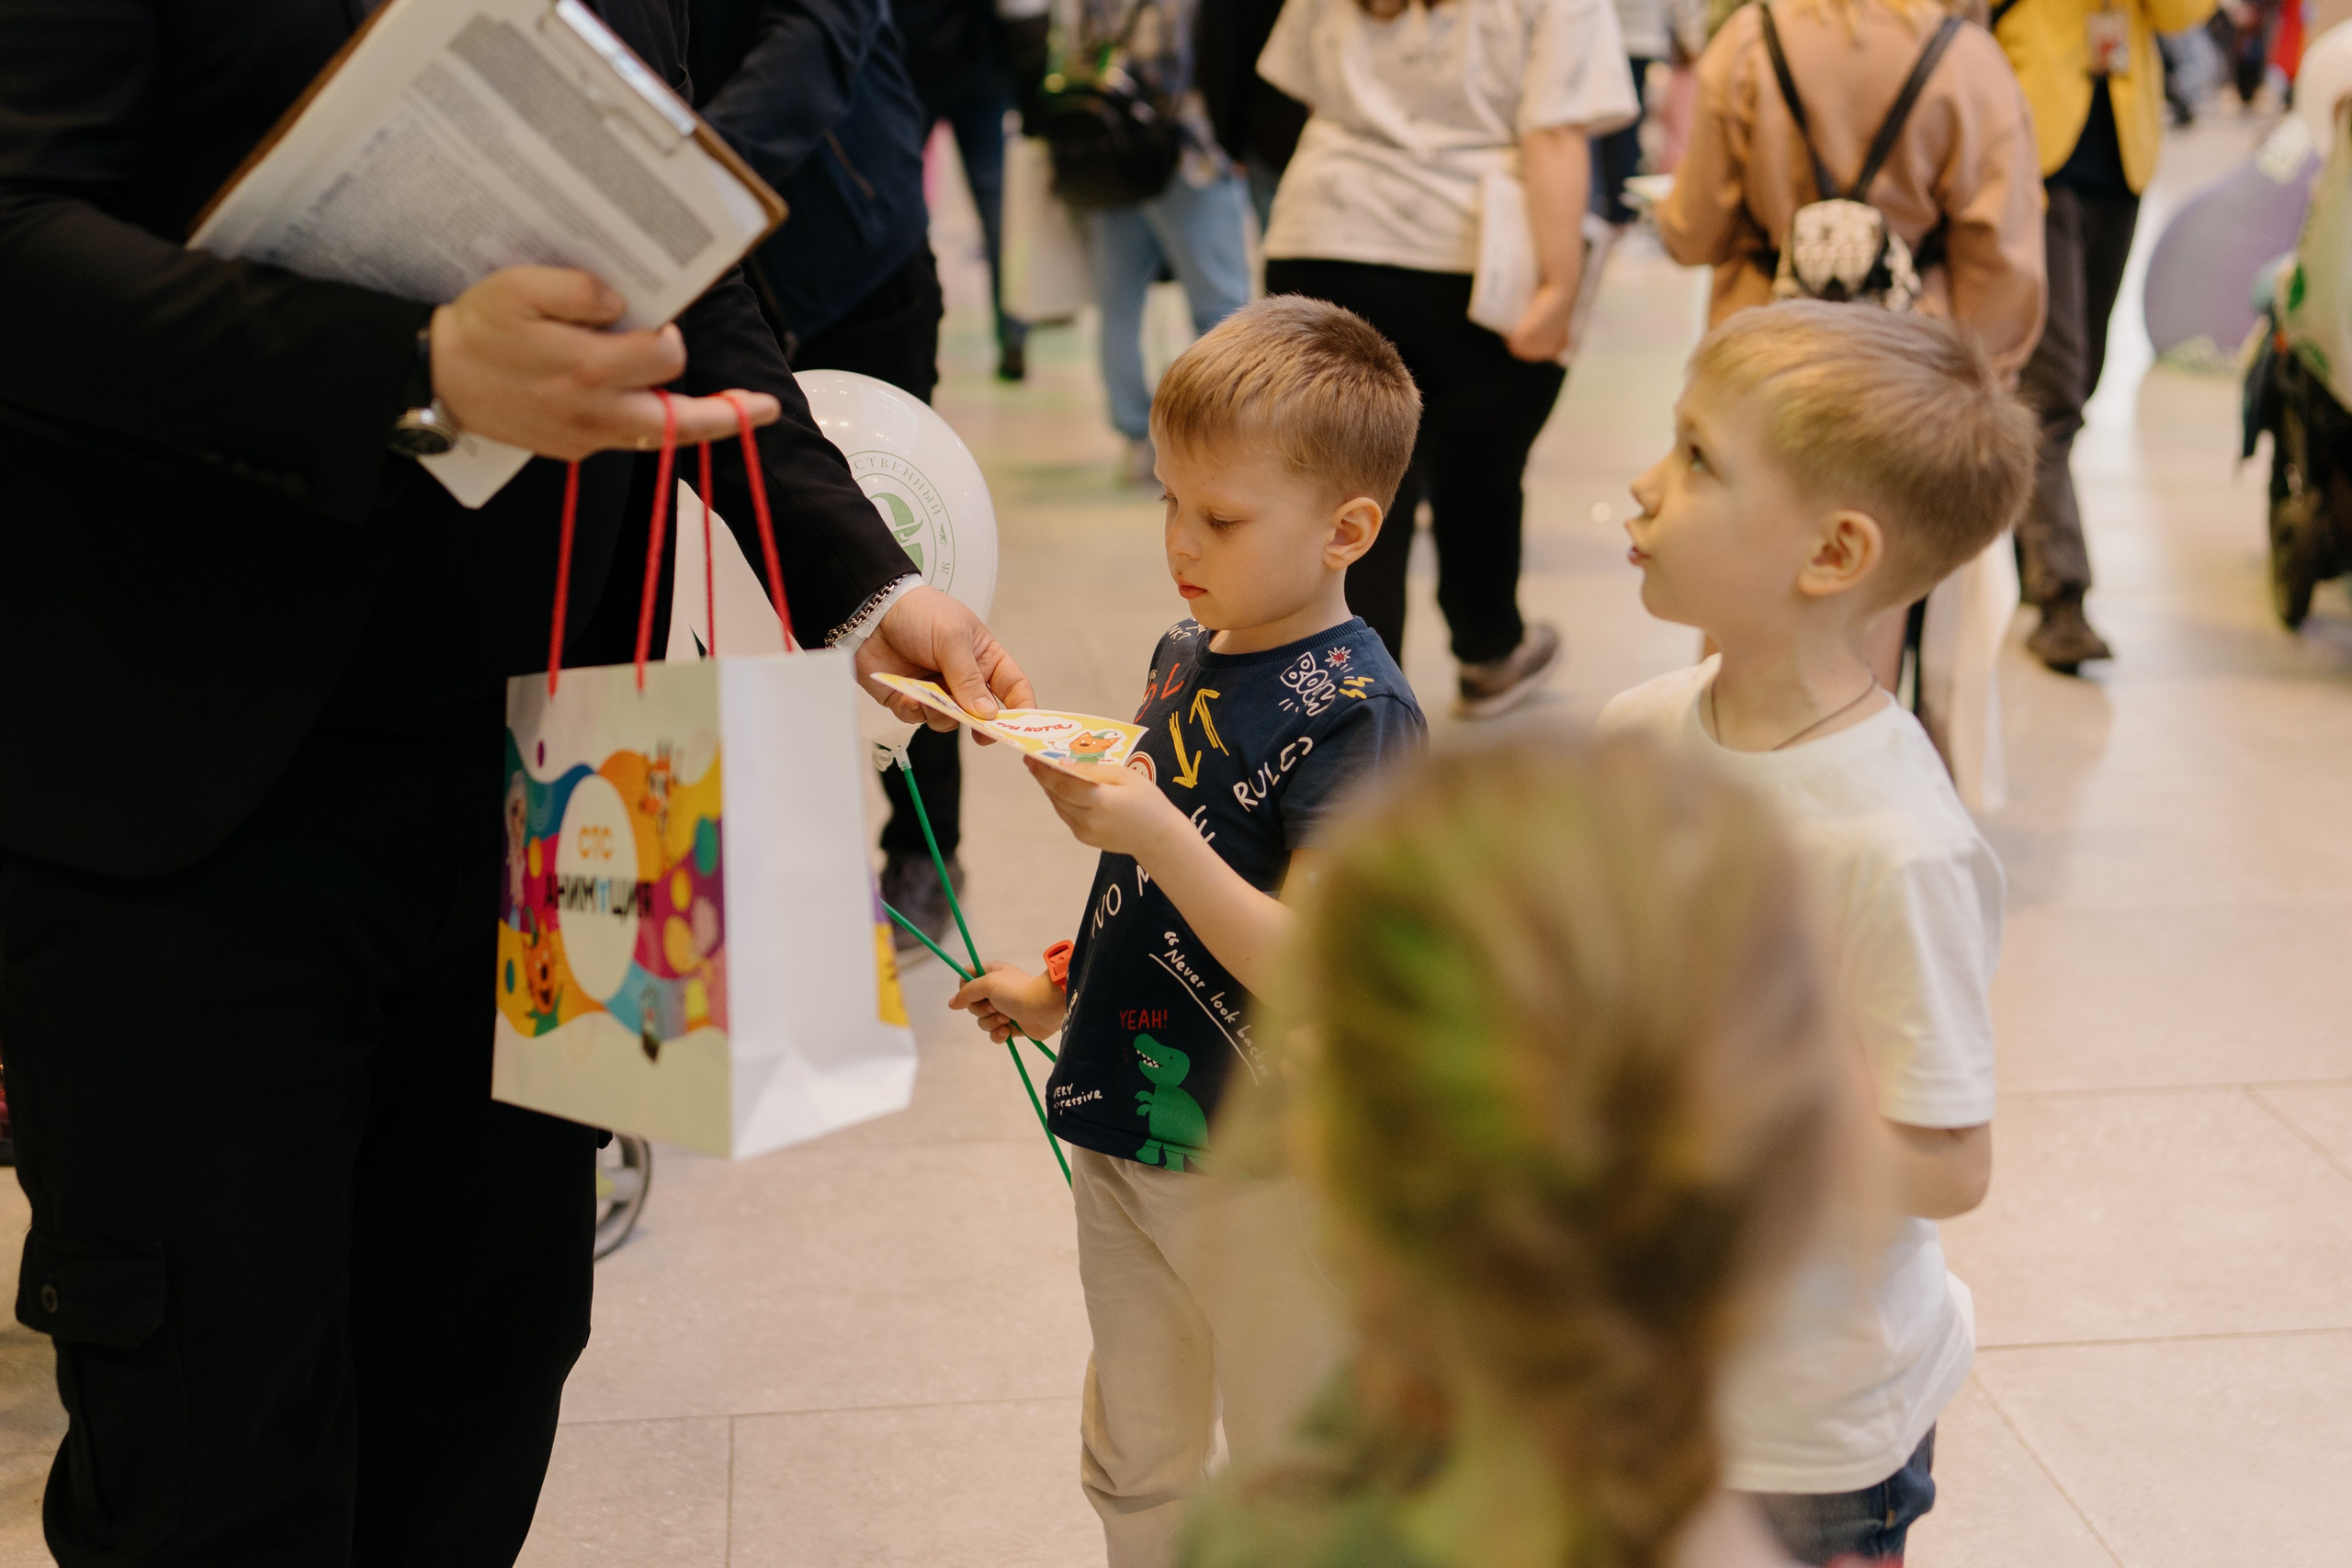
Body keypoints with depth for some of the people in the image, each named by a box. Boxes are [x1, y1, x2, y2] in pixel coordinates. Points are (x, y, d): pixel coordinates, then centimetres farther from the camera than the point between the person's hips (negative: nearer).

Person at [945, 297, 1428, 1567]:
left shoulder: (1358, 715, -21)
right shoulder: (1185, 654, 4)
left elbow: (1308, 966, -28)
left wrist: (1156, 834, -35)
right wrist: (1061, 987, 21)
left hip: (1267, 1166, -7)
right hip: (1127, 1127, 8)